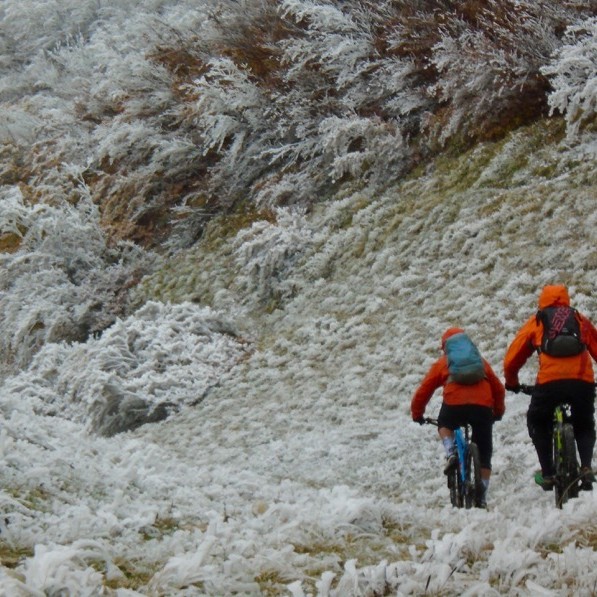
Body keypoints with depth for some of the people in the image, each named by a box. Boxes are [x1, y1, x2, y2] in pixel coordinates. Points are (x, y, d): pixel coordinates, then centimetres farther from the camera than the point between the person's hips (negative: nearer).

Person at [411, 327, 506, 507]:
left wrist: (417, 415, 35)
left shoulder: (442, 363, 23)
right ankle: (482, 497, 7)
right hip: (482, 407, 2)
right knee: (484, 455, 12)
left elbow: (423, 391, 21)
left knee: (444, 425, 32)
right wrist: (498, 412, 46)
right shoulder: (480, 361, 30)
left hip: (454, 405, -2)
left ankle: (450, 453, 5)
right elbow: (499, 389, 32)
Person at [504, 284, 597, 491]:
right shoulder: (580, 319, 24)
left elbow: (512, 358, 23)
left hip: (549, 382, -1)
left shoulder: (536, 322, 21)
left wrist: (511, 382, 40)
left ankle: (547, 475, 15)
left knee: (538, 424, 24)